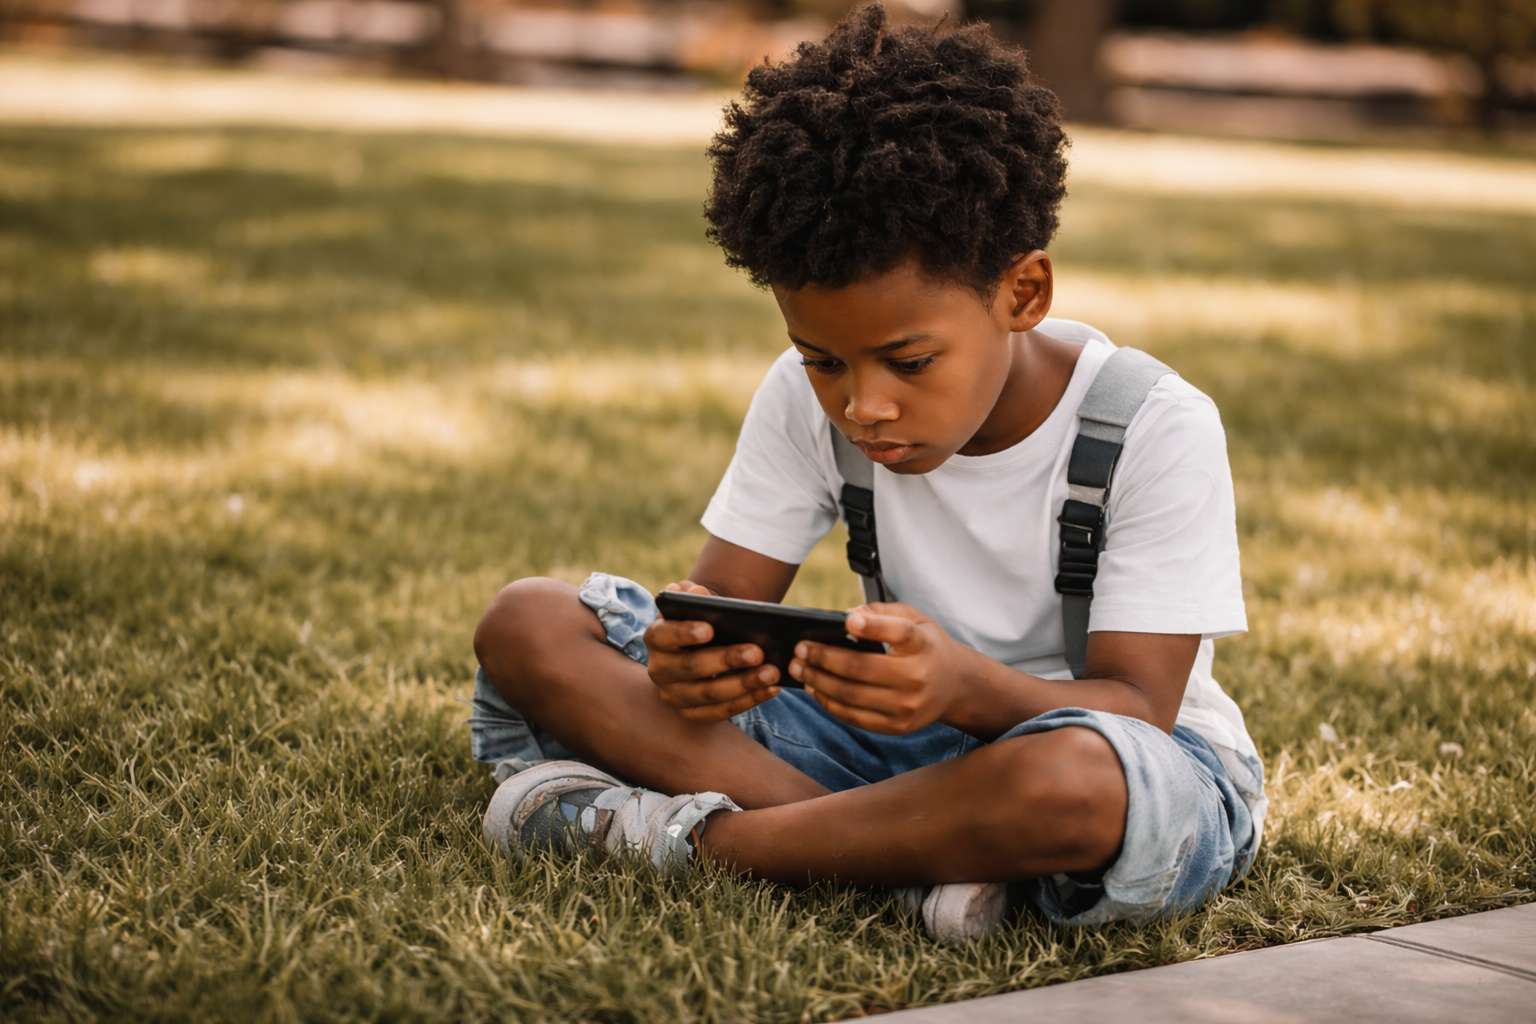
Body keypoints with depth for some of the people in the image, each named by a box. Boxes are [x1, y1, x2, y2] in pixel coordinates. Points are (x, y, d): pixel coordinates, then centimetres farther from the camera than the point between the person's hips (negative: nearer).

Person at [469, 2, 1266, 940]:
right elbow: (725, 591, -7)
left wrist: (969, 686, -45)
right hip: (900, 737, 5)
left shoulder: (1161, 432, -18)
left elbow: (1137, 709, -23)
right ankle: (902, 853, -23)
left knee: (1070, 777, -45)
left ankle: (696, 834, -22)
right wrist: (697, 655, -33)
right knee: (529, 626, -10)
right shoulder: (807, 398, -4)